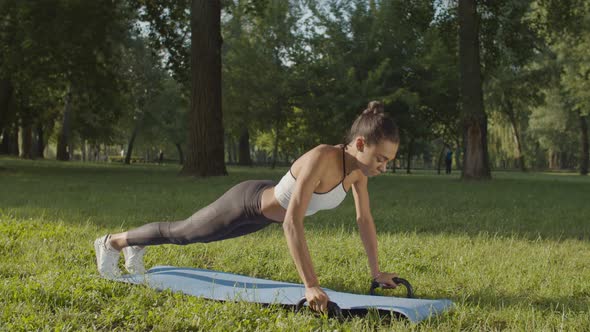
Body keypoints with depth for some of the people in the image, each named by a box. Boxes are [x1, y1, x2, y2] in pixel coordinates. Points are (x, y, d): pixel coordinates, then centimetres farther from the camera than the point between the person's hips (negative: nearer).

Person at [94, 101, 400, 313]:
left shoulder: (358, 166, -18)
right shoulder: (321, 158, -42)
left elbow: (365, 219, -5)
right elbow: (292, 223, -47)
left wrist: (375, 272, -5)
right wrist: (310, 286, -49)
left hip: (266, 206, 7)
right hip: (248, 202, -7)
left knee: (188, 234, 29)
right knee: (182, 233, 17)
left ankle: (136, 247, 55)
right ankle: (111, 242, 42)